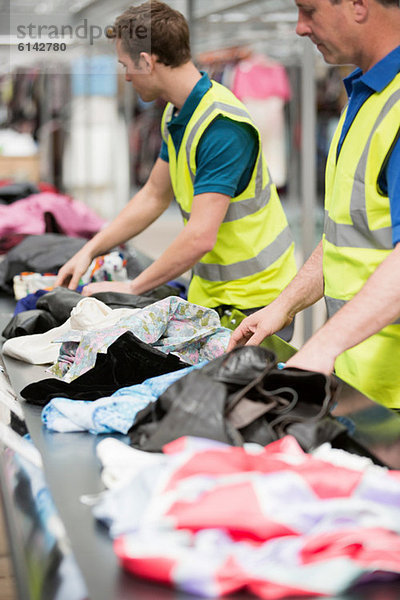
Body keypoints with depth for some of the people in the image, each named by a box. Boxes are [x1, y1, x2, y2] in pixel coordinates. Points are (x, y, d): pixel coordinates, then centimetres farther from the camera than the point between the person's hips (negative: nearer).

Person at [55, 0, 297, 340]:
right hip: (208, 294, 8)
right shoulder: (176, 115, 6)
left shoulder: (222, 124, -24)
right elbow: (155, 195, 18)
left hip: (255, 299, -8)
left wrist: (132, 289, -19)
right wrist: (90, 251, 13)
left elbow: (200, 237, -28)